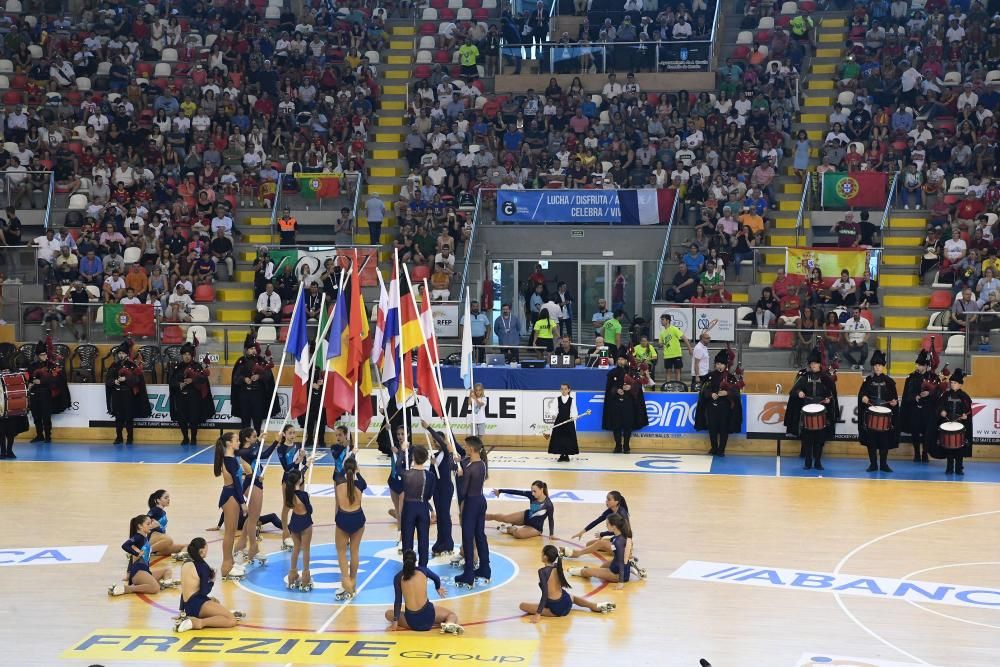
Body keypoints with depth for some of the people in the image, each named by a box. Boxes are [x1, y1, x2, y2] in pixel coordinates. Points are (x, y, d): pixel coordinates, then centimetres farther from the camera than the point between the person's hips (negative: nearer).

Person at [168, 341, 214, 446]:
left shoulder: (198, 366, 2)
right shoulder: (177, 367, 10)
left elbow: (203, 378, -9)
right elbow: (172, 381, 5)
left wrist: (192, 380, -23)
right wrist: (179, 384, -15)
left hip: (194, 395, -2)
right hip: (180, 396, 3)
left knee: (194, 418, -6)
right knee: (181, 418, 1)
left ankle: (193, 438, 7)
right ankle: (185, 438, 16)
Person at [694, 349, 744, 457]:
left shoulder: (731, 377, 2)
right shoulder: (711, 376, 6)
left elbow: (735, 392, -2)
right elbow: (704, 389, 2)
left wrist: (726, 393, -19)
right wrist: (711, 394, -18)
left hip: (725, 407, -1)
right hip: (712, 405, 1)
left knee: (724, 429, -1)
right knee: (712, 428, 3)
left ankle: (721, 449, 10)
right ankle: (714, 448, 18)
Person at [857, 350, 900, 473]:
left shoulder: (889, 381, 6)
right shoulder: (868, 380, 5)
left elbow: (894, 397, 7)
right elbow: (861, 394, 3)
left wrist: (894, 402, -14)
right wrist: (863, 398, -18)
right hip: (870, 414, 0)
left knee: (884, 439, -1)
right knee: (871, 439, -1)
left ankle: (883, 464, 8)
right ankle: (873, 464, 7)